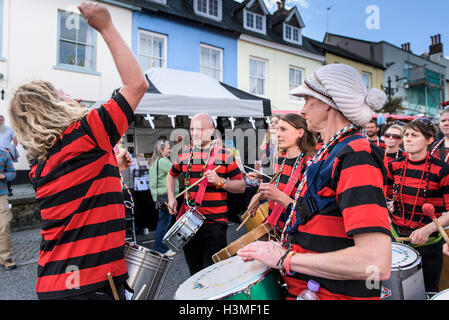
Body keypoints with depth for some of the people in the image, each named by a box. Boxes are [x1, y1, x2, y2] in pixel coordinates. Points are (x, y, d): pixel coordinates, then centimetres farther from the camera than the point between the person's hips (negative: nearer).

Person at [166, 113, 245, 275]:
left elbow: (241, 186, -1)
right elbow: (171, 175, 24)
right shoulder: (184, 154, 7)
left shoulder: (224, 155, -2)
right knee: (195, 272, 17)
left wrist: (220, 181, -17)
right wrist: (171, 198, 11)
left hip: (215, 224, -3)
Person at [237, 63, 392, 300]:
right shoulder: (330, 153, 8)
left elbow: (377, 264, -30)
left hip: (333, 292, -8)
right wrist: (285, 248, 4)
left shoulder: (355, 156, -21)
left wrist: (285, 258, -23)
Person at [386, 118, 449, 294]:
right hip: (397, 235, 3)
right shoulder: (395, 166, 0)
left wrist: (428, 229, -24)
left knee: (427, 291, 16)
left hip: (427, 240, -3)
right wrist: (388, 205, -4)